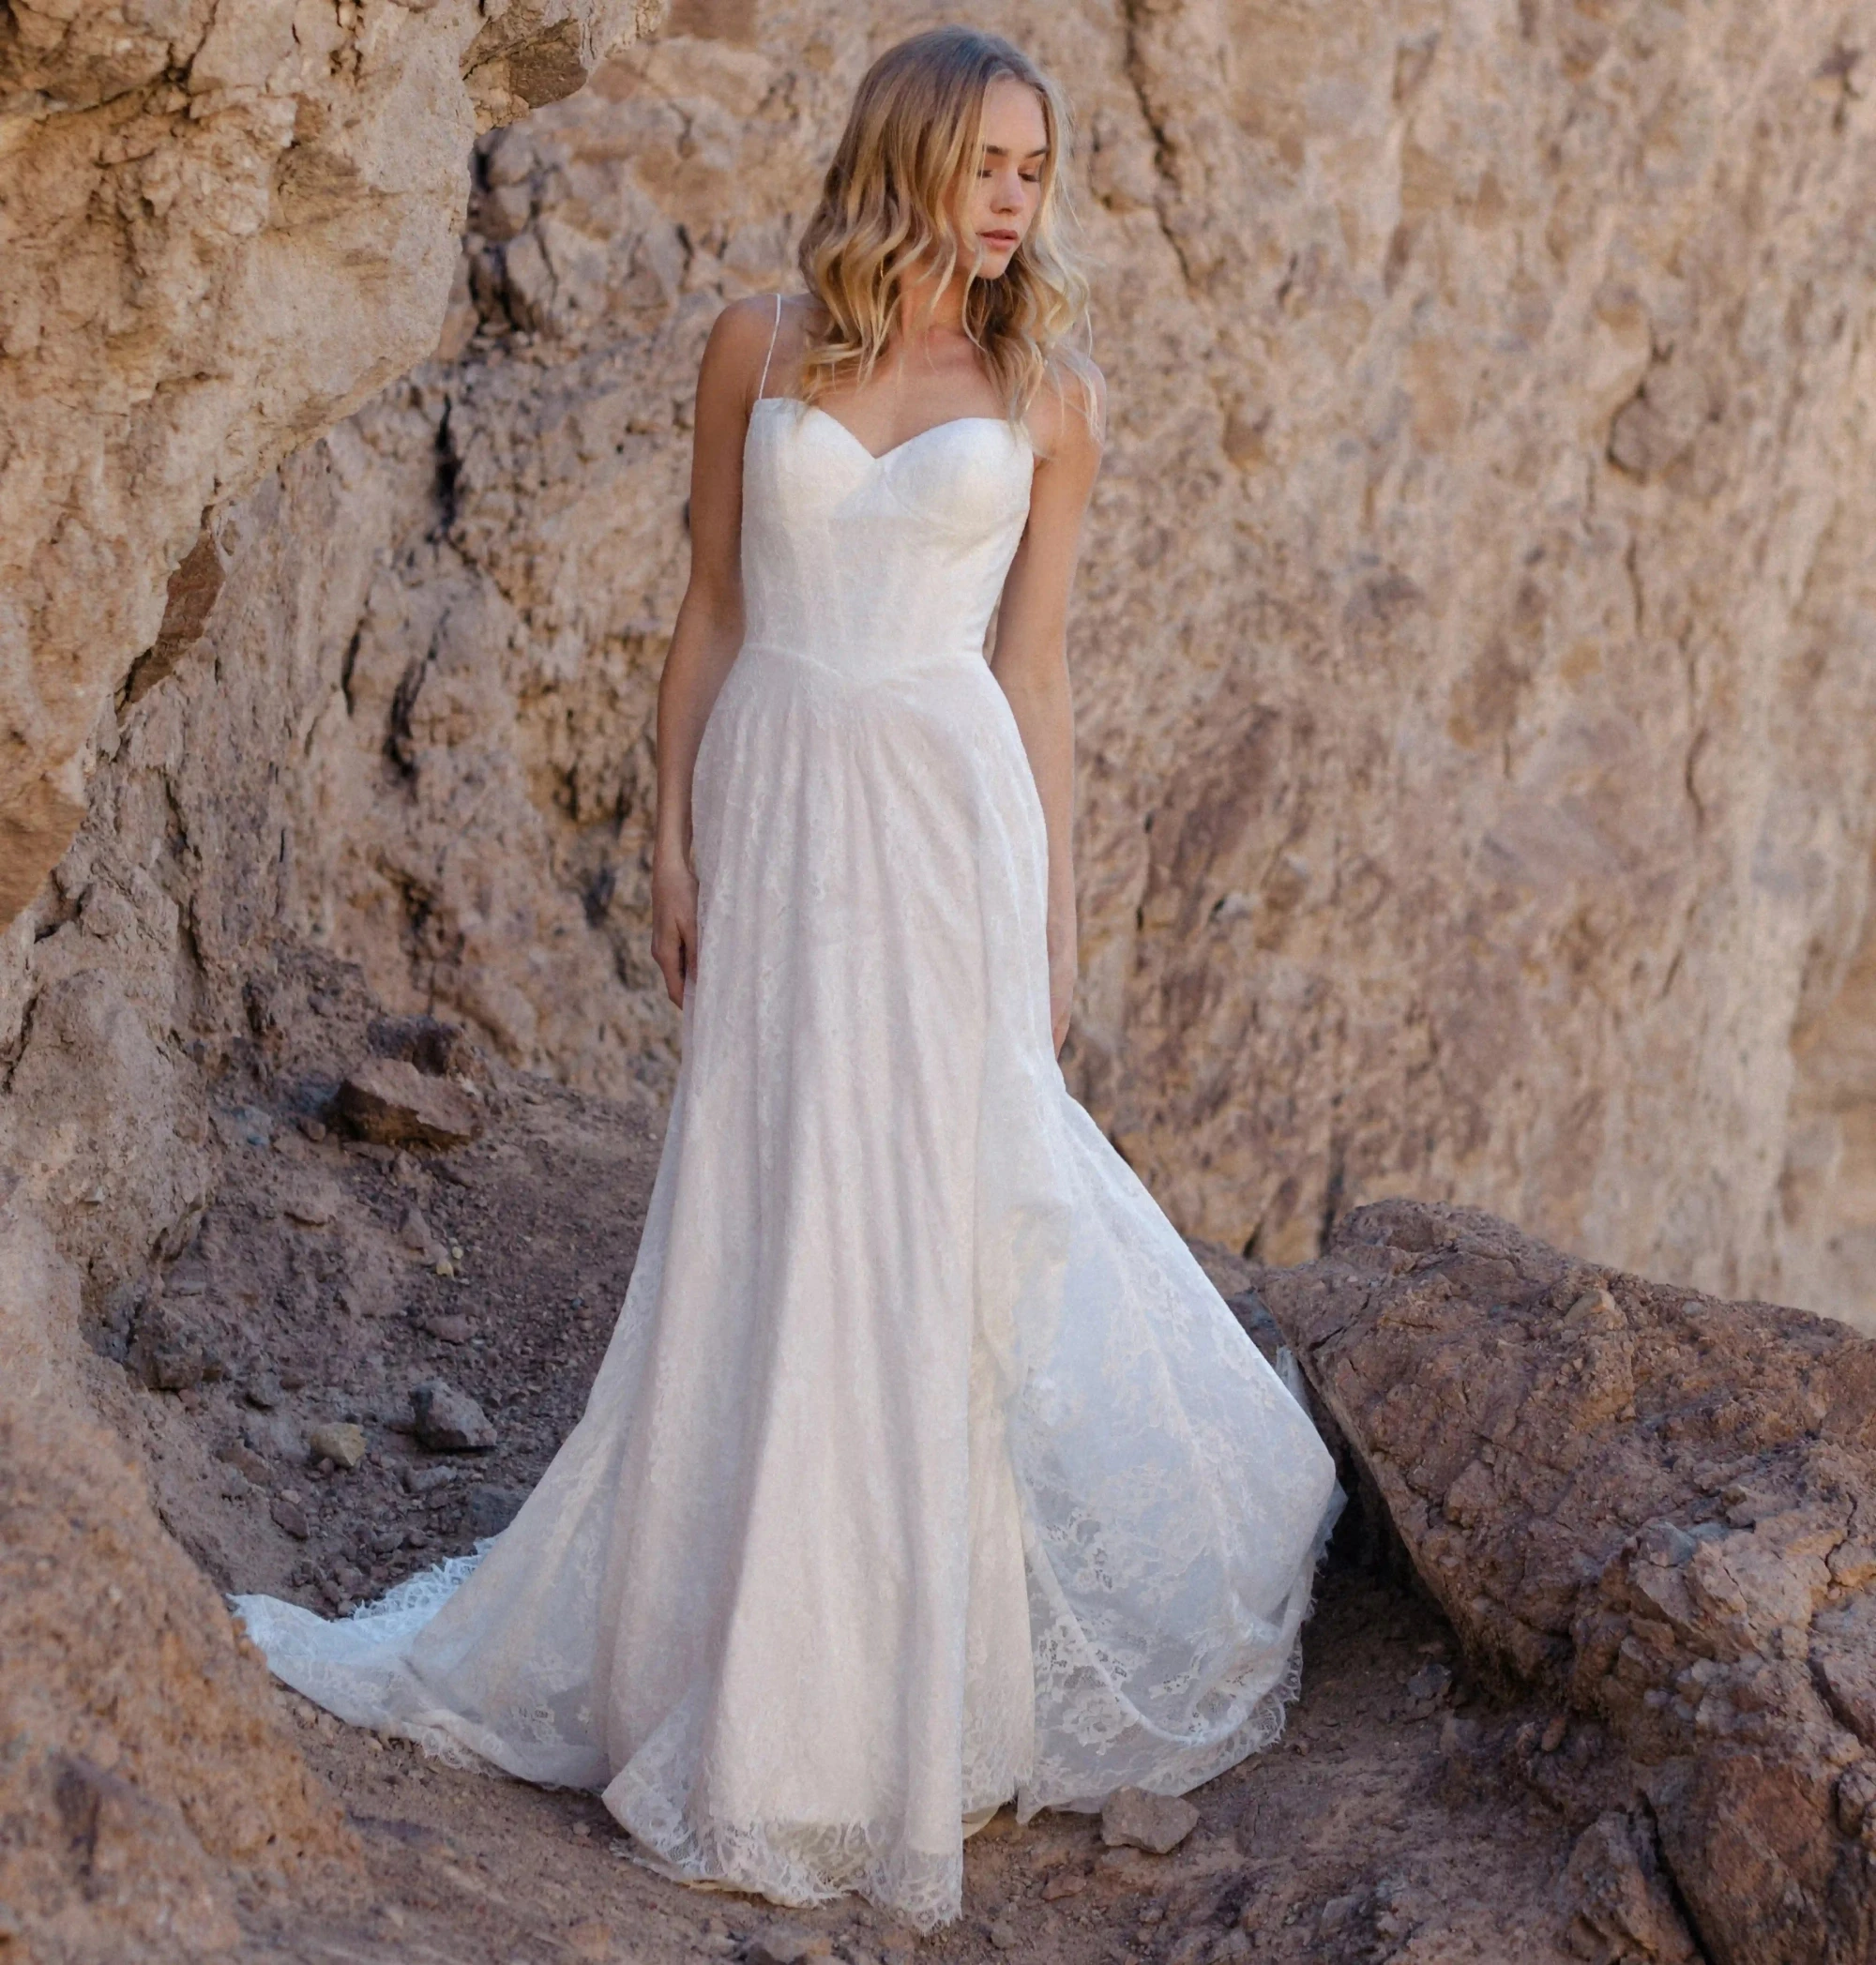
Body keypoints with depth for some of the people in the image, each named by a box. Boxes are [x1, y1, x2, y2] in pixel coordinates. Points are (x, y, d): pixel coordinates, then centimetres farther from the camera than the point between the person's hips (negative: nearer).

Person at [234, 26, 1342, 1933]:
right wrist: (672, 840, 2)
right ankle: (764, 1657, 20)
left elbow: (1031, 666, 6)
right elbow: (711, 608, 8)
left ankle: (919, 1671, 15)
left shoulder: (1048, 393, 4)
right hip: (777, 804, 1)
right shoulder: (760, 347, 5)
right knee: (769, 1230, 5)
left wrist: (1054, 919, 3)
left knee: (932, 1223, 1)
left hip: (948, 813, -1)